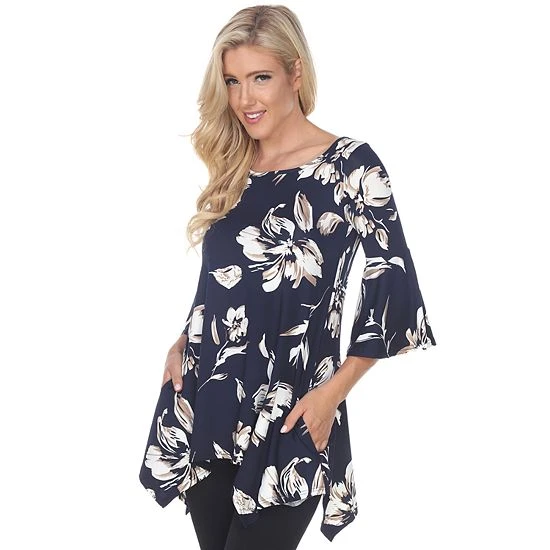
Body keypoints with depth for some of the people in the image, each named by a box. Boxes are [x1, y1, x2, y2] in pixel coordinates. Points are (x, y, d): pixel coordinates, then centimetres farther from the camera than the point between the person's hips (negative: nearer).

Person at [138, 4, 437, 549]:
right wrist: (184, 344, 5)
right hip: (203, 400, 6)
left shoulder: (350, 164, -7)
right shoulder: (230, 168, 12)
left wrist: (333, 391, -11)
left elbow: (391, 285, -9)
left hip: (287, 409, -5)